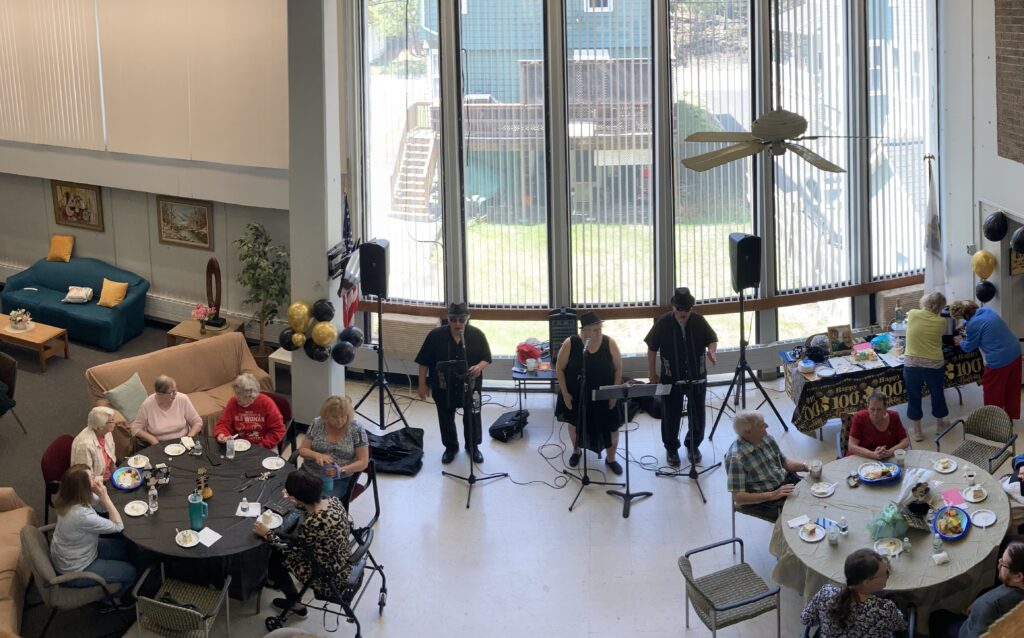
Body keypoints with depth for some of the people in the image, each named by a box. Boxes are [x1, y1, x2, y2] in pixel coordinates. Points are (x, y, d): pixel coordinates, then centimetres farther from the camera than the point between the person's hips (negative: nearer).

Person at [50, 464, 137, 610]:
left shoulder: (67, 500, -14)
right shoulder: (82, 516, -39)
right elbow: (118, 526, -25)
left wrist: (100, 494, -20)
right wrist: (104, 496, -27)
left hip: (64, 557, 8)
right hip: (75, 571, -8)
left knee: (124, 546, 18)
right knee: (130, 573, 7)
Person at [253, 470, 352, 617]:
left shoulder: (312, 524, -34)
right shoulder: (333, 500, -13)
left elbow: (290, 547, -16)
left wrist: (267, 533, -4)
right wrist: (298, 504, 16)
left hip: (329, 579, -7)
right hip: (344, 565, 7)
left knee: (275, 555, 11)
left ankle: (294, 602, 28)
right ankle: (278, 581, 44)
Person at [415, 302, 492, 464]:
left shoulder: (477, 335, -9)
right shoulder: (435, 335, -10)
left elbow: (487, 359, -2)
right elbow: (424, 362, -2)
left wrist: (479, 367, -25)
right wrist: (422, 384, -2)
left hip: (470, 386, 0)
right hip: (444, 387, 0)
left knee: (472, 418, 12)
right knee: (446, 419, 13)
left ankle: (473, 447, 34)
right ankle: (451, 447, 35)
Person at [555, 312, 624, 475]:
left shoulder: (609, 343, -13)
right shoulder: (570, 344, -18)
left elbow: (618, 369, -4)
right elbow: (559, 369, -8)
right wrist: (565, 393, -10)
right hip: (576, 395, -1)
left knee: (611, 427, 7)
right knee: (575, 423, 20)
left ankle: (610, 459, 31)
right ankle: (576, 451, 48)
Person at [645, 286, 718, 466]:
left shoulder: (699, 321, -6)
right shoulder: (663, 323, -10)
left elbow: (712, 339, 6)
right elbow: (652, 348, 0)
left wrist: (711, 351, -17)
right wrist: (651, 372, 1)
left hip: (696, 377, 2)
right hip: (671, 378, -2)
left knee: (697, 415, 10)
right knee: (671, 415, 7)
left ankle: (693, 446, 31)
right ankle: (671, 448, 26)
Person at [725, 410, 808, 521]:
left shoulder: (766, 438, -2)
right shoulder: (736, 458, -25)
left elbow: (784, 462, 13)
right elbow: (738, 498, -24)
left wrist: (804, 466, -7)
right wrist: (772, 495, -30)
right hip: (761, 500, -8)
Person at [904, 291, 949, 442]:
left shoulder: (912, 314, -7)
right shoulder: (940, 322, -8)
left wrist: (922, 309, 34)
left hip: (911, 363, 0)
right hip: (934, 364, 0)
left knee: (913, 397, 13)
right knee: (937, 394, 22)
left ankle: (917, 432, 20)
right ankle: (940, 424, 41)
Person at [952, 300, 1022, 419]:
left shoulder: (973, 325, -19)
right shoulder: (986, 310, 4)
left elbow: (969, 347, -1)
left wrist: (961, 342, 17)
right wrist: (965, 325, 33)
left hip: (1000, 360, -8)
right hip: (1015, 352, 8)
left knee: (992, 392, 13)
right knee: (1011, 388, 23)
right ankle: (1010, 415, 37)